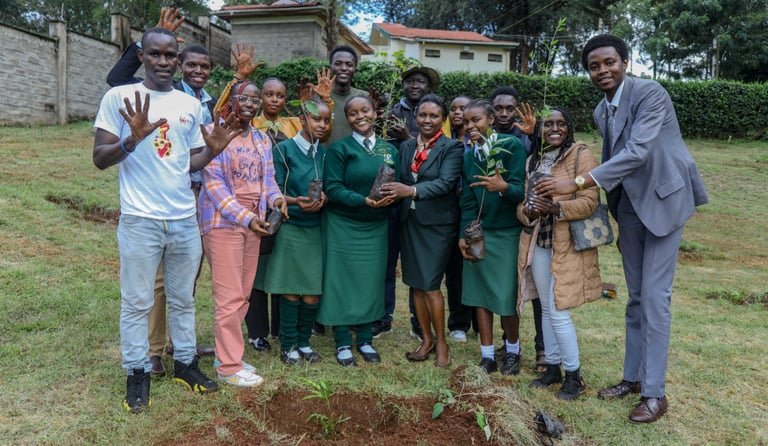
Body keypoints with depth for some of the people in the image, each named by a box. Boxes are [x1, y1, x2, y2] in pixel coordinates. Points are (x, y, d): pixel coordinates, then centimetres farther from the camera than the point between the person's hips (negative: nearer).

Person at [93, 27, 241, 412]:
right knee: (137, 302, 7)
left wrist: (213, 150, -6)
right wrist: (132, 139, -24)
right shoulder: (119, 97, -4)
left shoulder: (191, 105, 7)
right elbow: (100, 159, -6)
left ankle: (184, 363, 30)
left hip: (184, 219, 4)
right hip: (140, 220, -4)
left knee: (183, 298, 15)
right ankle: (137, 373, 22)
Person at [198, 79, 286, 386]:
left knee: (244, 293, 11)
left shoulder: (262, 139, 14)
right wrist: (245, 217, -19)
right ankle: (229, 366, 7)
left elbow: (267, 178, 13)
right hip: (223, 221, -6)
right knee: (229, 295, -4)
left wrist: (276, 199, -10)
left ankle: (227, 353, 25)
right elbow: (212, 182, -13)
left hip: (254, 222, 7)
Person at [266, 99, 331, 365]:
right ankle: (288, 346, 16)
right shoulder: (283, 149, -4)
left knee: (313, 291, 2)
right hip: (290, 226, -4)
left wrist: (323, 198, -12)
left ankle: (303, 342, 21)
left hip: (315, 227, 4)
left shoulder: (324, 153, 10)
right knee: (290, 290, 1)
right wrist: (296, 201, -25)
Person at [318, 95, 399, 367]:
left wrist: (391, 197, -14)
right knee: (342, 281, 2)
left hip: (376, 227, 4)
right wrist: (364, 200, -24)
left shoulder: (389, 150, 7)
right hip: (343, 225, -3)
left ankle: (365, 340, 23)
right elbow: (333, 188, -12)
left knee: (371, 281, 9)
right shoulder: (340, 148, -5)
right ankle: (343, 343, 14)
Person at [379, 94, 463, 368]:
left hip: (438, 224, -5)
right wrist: (392, 193, -12)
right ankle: (427, 339, 26)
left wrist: (412, 190, -31)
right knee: (416, 285, 10)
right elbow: (401, 182, 9)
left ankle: (441, 342, 15)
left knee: (430, 286, -4)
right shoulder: (406, 147, 11)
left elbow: (446, 182, -20)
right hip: (410, 222, 5)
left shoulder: (452, 148, -6)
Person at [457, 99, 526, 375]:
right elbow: (467, 201, 6)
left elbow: (520, 190, -14)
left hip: (507, 233, -4)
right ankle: (488, 356, 16)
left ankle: (513, 350, 23)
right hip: (478, 233, 4)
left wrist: (504, 187, -36)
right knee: (479, 293, 4)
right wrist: (464, 236, -3)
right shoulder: (468, 157, 8)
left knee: (506, 297, -1)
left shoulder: (513, 146, -7)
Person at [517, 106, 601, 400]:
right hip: (537, 243, 6)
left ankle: (574, 375, 13)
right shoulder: (533, 159, 11)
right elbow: (522, 202, 12)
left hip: (568, 245, -6)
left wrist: (557, 207, -30)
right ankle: (552, 367, 28)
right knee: (546, 309, 13)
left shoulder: (581, 155, -7)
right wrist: (527, 211, -10)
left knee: (558, 312, -5)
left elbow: (589, 202, -15)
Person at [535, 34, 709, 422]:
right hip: (629, 204, 7)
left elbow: (638, 152, -28)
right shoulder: (601, 111, 8)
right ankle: (632, 376, 26)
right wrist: (616, 222, 15)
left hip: (662, 200, -7)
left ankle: (654, 392, 6)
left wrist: (577, 183, -33)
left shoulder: (650, 93, -16)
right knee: (635, 296, 13)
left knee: (654, 296, -6)